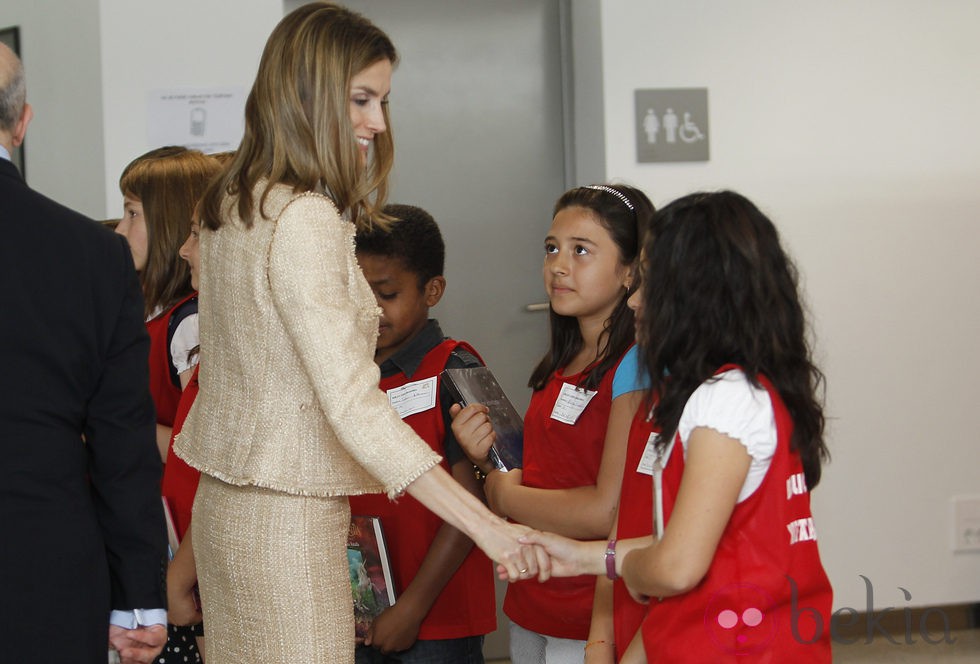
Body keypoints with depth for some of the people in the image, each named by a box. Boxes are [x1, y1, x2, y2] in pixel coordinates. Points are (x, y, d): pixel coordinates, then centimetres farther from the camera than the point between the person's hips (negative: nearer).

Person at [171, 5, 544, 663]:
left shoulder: (233, 205, 10)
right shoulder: (305, 221, -19)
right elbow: (353, 405, -25)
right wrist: (488, 527, -27)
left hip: (225, 503, 9)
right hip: (287, 517, -9)